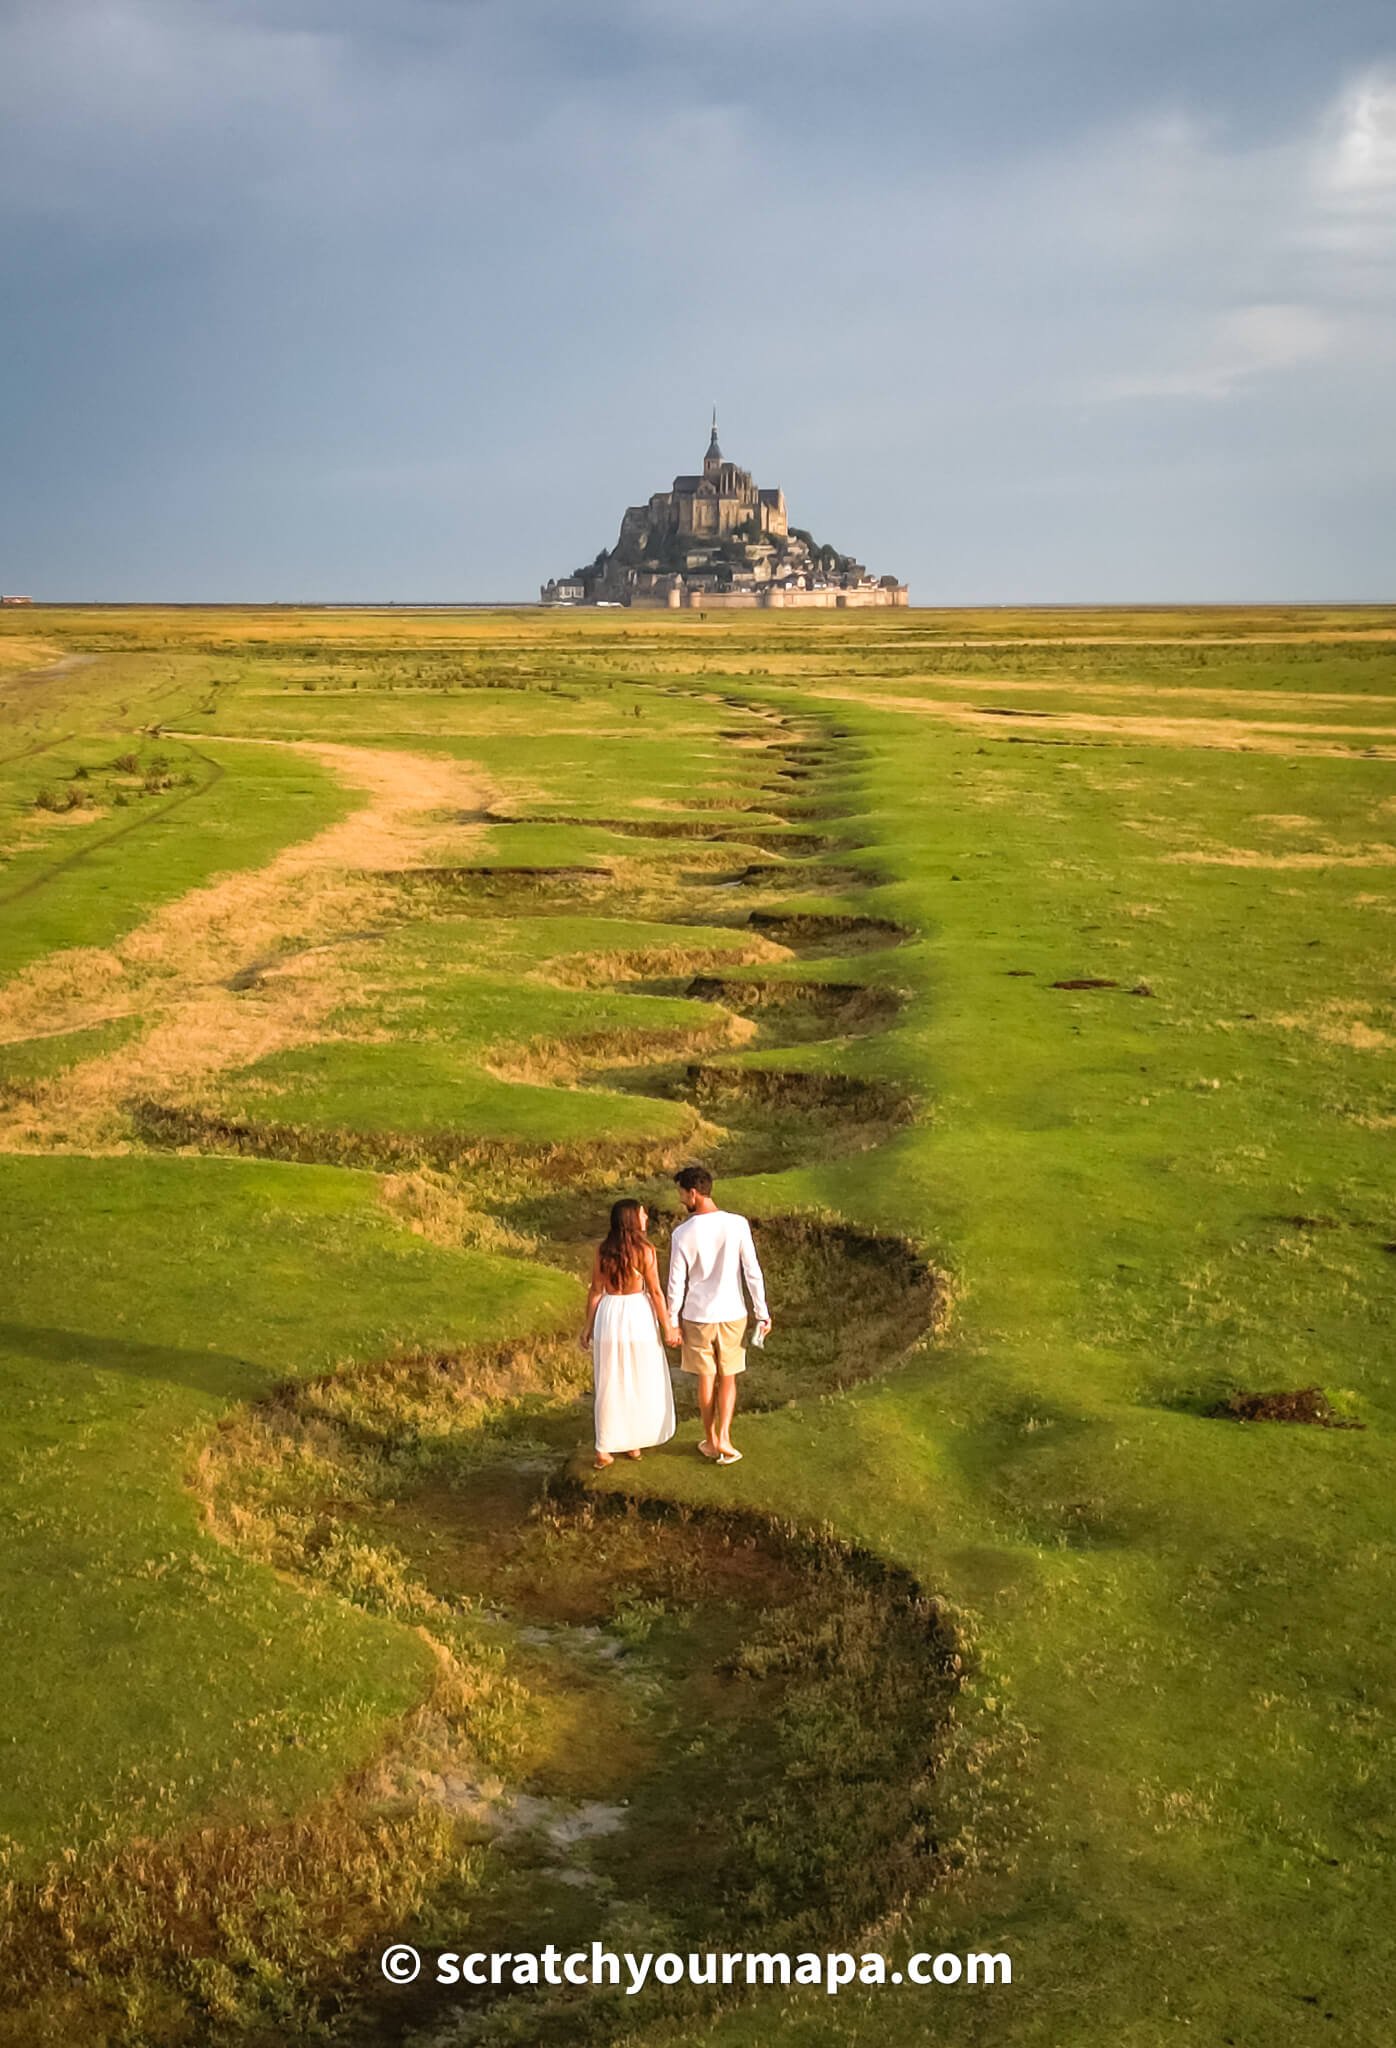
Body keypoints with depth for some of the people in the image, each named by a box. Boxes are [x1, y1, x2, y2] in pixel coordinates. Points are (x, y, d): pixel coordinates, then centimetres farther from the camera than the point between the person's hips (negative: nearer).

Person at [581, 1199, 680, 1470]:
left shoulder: (602, 1249, -2)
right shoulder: (645, 1249, -12)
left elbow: (596, 1290, 0)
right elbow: (655, 1292, -10)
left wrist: (589, 1326, 9)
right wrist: (668, 1328, -2)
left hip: (608, 1315, 3)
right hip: (638, 1314, -3)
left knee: (608, 1385, 9)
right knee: (641, 1381, 14)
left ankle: (604, 1450, 7)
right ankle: (634, 1443, 23)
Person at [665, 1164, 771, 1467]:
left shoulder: (683, 1233, -13)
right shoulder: (738, 1225, -11)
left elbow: (676, 1282, -7)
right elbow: (752, 1272, -8)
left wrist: (672, 1320, 5)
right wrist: (762, 1312, 1)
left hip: (697, 1316, -1)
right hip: (732, 1314, 1)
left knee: (706, 1378, 13)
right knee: (728, 1377, 14)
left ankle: (710, 1440, 23)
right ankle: (723, 1438, 4)